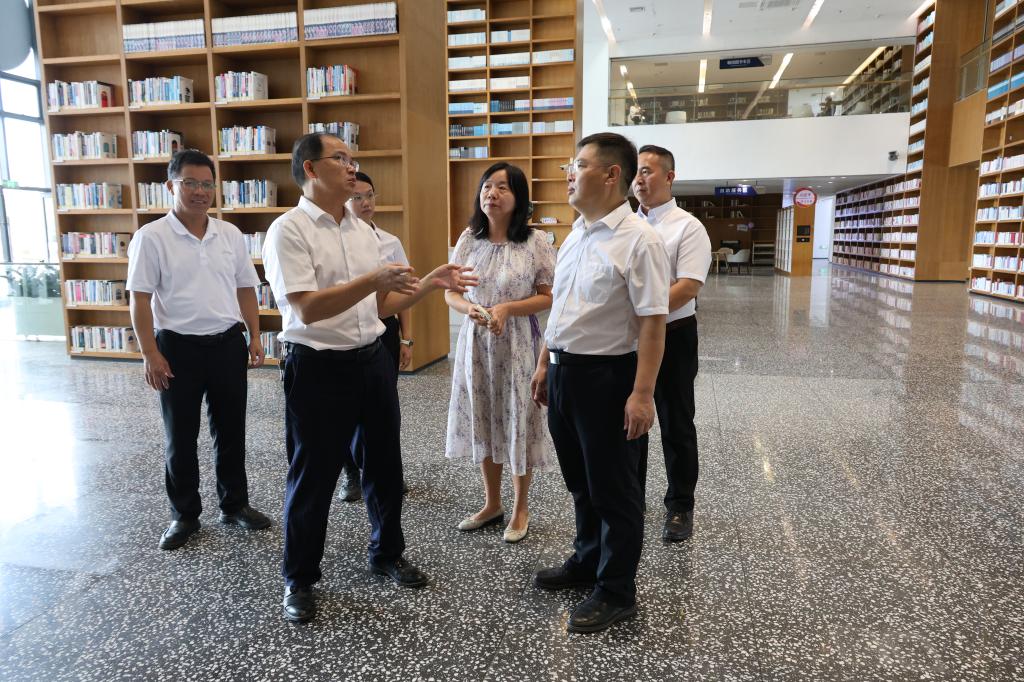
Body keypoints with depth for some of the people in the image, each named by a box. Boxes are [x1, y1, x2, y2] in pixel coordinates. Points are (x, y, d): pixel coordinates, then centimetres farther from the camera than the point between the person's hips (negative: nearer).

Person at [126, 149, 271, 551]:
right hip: (178, 348, -3)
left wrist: (254, 337, 6)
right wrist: (150, 354, -12)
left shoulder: (230, 235, 6)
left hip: (228, 344, 4)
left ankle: (234, 504, 28)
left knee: (231, 430, 13)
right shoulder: (152, 238, -7)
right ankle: (184, 515, 24)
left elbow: (246, 289, 11)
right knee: (180, 438, 9)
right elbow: (140, 299, -8)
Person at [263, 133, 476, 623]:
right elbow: (307, 308, -21)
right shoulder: (289, 230, -10)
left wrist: (430, 284, 1)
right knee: (313, 475, 7)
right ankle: (299, 578, 28)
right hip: (319, 367, -6)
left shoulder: (364, 231, 10)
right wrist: (374, 279, -27)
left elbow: (380, 306, 12)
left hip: (372, 360, 7)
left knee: (384, 464, 17)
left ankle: (387, 554, 39)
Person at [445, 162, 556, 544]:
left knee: (517, 422, 4)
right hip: (475, 341, 4)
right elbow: (450, 293, 6)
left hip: (517, 343, -4)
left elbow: (549, 297, -7)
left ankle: (520, 508, 25)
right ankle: (492, 504, 32)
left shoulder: (536, 242, -8)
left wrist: (507, 308, -20)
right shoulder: (468, 239, 3)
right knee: (481, 422, 12)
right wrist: (470, 308, -15)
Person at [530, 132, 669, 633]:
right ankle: (588, 562, 42)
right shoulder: (575, 235, 10)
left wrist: (642, 393, -23)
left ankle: (617, 591, 25)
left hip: (606, 375, -8)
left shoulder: (638, 240, -16)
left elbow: (652, 322, -19)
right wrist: (545, 364, 17)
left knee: (613, 488, 7)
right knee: (579, 480, 21)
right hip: (564, 371, 8)